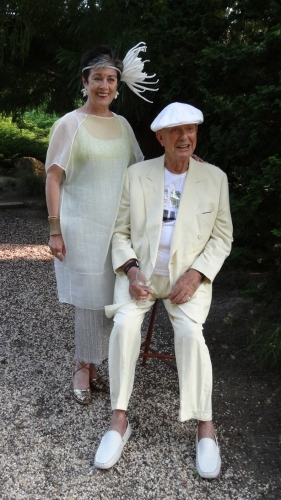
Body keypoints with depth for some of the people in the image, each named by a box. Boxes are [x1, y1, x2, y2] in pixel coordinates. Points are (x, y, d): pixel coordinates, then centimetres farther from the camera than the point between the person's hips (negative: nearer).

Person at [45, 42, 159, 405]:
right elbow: (53, 178, -5)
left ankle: (88, 363, 24)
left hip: (117, 226, 5)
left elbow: (139, 168, 19)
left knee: (109, 297, 6)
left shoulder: (122, 125, 10)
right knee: (89, 298, 0)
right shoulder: (70, 124, -4)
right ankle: (84, 365, 20)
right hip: (82, 227, -4)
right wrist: (55, 230, -11)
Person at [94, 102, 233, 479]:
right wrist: (131, 271, -14)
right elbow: (121, 231, 4)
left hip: (189, 275, -1)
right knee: (125, 323, -27)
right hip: (140, 272, 1)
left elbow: (222, 236, 2)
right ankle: (119, 420, -13)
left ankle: (205, 426, -12)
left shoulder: (215, 178, 1)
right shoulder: (136, 175, 1)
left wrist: (195, 274, -13)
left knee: (189, 331, -28)